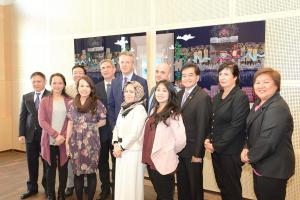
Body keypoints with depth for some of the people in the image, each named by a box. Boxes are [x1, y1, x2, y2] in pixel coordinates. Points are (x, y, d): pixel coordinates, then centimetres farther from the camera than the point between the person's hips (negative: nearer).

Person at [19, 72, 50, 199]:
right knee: (31, 162, 12)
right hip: (30, 134, 4)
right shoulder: (26, 97, 9)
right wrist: (21, 133, 1)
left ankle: (47, 186, 25)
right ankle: (32, 187, 27)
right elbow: (22, 116, 8)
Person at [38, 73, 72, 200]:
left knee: (63, 168, 9)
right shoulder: (44, 101, 3)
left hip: (64, 141, 0)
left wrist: (64, 136, -12)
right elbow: (42, 121, -5)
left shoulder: (69, 101, 4)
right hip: (49, 141, 0)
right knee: (50, 168, 8)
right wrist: (56, 135, -16)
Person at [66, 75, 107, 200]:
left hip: (91, 142, -2)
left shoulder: (97, 103, -3)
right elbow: (70, 124, 8)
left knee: (90, 171, 5)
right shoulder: (72, 104, 6)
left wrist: (91, 127, -6)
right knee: (77, 172, 10)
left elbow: (103, 121, 4)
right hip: (76, 142, 3)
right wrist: (67, 142, 6)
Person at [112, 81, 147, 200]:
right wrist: (116, 144, -2)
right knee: (120, 180, 15)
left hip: (133, 150, -7)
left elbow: (135, 133, -19)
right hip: (121, 149, 7)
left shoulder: (139, 109, -13)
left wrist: (121, 147, -14)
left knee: (131, 182, 3)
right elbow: (117, 128, 12)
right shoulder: (124, 108, 11)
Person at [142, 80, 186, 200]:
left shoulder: (173, 114, -15)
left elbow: (181, 140, -20)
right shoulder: (154, 110, 8)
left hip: (164, 163, -6)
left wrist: (170, 153, -4)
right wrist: (148, 155, 10)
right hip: (151, 160, 7)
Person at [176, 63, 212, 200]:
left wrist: (197, 153, -16)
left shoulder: (203, 97, -14)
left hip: (193, 150, -6)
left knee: (195, 186, 12)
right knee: (181, 184, 19)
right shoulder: (179, 95, 7)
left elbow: (202, 127, -17)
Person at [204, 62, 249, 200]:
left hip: (231, 151, -6)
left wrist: (216, 146, -15)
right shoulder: (217, 97, 10)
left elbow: (236, 126, -18)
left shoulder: (240, 97, -12)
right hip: (216, 150, 7)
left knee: (232, 189, 8)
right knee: (222, 186, 16)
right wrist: (208, 139, -1)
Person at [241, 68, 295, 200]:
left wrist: (250, 156, -14)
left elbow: (268, 141, -28)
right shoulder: (259, 104, 7)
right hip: (261, 165, 9)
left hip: (274, 169, -9)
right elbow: (252, 131, 13)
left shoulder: (278, 108, -23)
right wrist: (247, 148, -4)